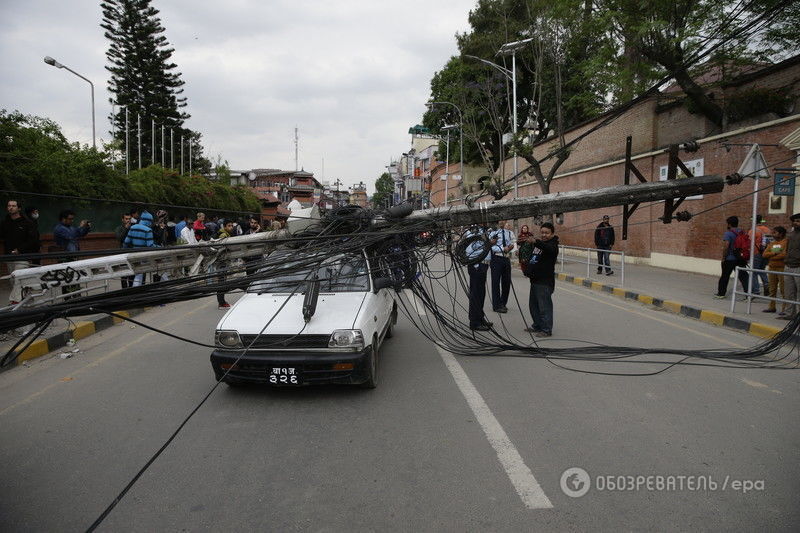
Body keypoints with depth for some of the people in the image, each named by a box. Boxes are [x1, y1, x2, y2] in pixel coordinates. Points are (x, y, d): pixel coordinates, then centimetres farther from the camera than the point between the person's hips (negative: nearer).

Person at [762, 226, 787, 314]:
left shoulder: (786, 242, -5)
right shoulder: (771, 244, 17)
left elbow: (784, 254, -19)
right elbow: (765, 254, 6)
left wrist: (771, 257, -8)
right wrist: (774, 253, -11)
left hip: (782, 268, -7)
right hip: (772, 268, 7)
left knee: (783, 289, -6)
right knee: (772, 289, 10)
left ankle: (784, 308, -3)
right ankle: (772, 307, 17)